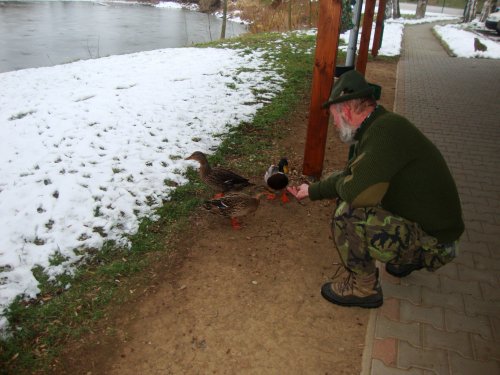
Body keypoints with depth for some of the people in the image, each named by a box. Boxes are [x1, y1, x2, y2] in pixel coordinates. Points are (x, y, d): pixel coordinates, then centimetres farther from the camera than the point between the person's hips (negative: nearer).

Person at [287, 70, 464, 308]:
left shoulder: (386, 130, -26)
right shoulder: (379, 127, 5)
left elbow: (356, 191, -35)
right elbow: (349, 180, 16)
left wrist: (340, 184, -12)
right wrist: (312, 191, 22)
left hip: (434, 243, -10)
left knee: (348, 214, -25)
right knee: (345, 192, 16)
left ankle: (363, 288, -2)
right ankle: (406, 259, 23)